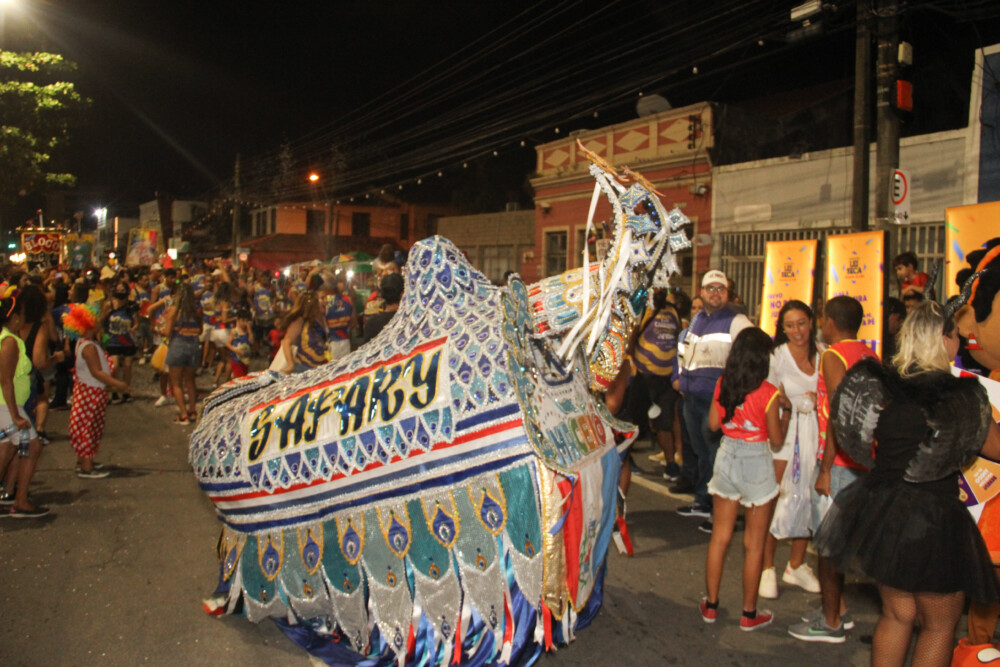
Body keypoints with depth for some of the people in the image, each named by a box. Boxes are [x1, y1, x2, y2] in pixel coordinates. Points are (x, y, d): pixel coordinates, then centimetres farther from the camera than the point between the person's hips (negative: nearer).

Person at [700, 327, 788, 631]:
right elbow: (776, 440, -8)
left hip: (726, 458, 4)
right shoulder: (768, 393, -16)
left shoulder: (723, 384, -4)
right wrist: (786, 415, 8)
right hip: (756, 465, -4)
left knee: (720, 537, 15)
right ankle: (749, 613, 20)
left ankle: (711, 605, 25)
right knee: (754, 544, 9)